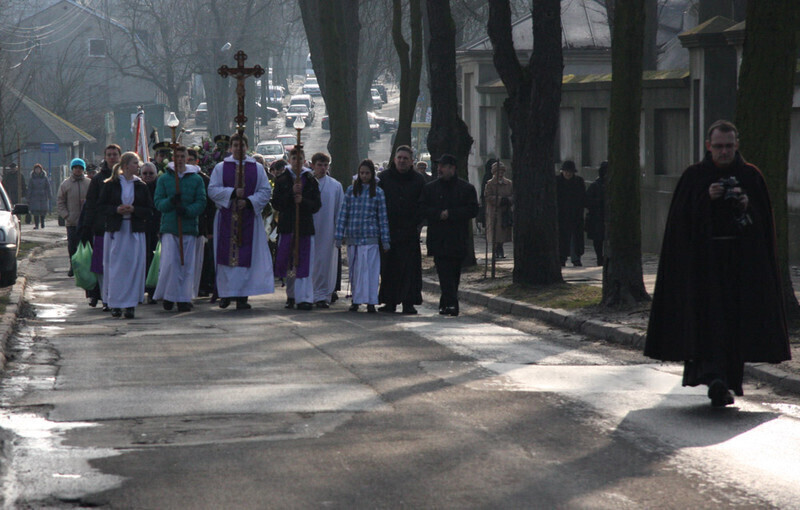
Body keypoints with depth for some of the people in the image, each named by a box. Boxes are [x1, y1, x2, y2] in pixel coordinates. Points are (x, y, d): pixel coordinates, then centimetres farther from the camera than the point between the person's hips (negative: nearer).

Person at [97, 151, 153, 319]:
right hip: (115, 231, -1)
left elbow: (149, 210, 6)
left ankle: (130, 305, -2)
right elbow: (101, 207, 2)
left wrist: (134, 210, -11)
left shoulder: (141, 186, 8)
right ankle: (115, 304, 6)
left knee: (133, 266, -4)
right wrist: (116, 210, -14)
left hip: (135, 231, 1)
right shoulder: (110, 185, 3)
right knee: (115, 268, -1)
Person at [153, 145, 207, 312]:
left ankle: (184, 299, 6)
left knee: (187, 264, 0)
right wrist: (170, 201, -18)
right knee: (169, 263, -9)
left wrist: (187, 210, -16)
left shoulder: (196, 179, 8)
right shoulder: (164, 179, 8)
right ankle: (168, 296, 6)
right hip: (169, 227, -1)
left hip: (189, 227, 1)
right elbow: (158, 202, 2)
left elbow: (201, 203, 2)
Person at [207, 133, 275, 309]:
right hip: (226, 219, 0)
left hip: (249, 218, 0)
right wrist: (232, 193, -14)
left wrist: (249, 201, -12)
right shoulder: (220, 168, 8)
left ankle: (242, 296, -4)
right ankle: (225, 294, 8)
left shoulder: (257, 168, 9)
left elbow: (265, 192, 4)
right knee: (226, 255, -1)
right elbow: (212, 190, -1)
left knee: (246, 257, -5)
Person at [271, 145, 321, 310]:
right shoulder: (282, 179, 6)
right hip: (287, 226, 1)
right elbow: (276, 204, -2)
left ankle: (304, 298, -7)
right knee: (289, 261, 3)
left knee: (304, 263, -6)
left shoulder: (310, 180, 6)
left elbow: (317, 205, 2)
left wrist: (303, 201, -16)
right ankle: (291, 295, 16)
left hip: (305, 226, 0)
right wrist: (291, 193, -15)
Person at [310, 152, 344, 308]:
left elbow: (340, 210, 6)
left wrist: (339, 232, 0)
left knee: (325, 262, -2)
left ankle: (322, 295, 2)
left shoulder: (335, 186, 5)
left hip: (327, 231, 0)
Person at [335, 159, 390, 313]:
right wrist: (339, 235, 1)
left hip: (370, 237, -2)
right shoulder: (351, 190, 7)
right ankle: (355, 300, 13)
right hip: (352, 236, 2)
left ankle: (370, 301, -6)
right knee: (354, 270, 5)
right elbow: (343, 213, 7)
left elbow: (383, 217, 4)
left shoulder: (378, 192, 4)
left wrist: (385, 240, 1)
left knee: (369, 269, -7)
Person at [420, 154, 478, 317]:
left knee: (454, 273, 5)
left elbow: (473, 210, -4)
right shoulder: (430, 188, 11)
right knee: (445, 273, -11)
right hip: (438, 240, 0)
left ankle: (446, 304, 15)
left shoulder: (467, 188, 5)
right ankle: (451, 304, -17)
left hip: (458, 240, 0)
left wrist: (450, 214, -12)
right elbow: (423, 208, 4)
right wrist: (439, 214, -13)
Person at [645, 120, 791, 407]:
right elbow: (681, 217, -1)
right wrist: (707, 199, -15)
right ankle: (715, 378, -24)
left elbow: (765, 219, 7)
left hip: (743, 259, 2)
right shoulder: (694, 177, 5)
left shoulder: (751, 176, 8)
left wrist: (748, 207, -12)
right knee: (708, 314, -14)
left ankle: (729, 381, 12)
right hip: (703, 257, -2)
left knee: (737, 319, 1)